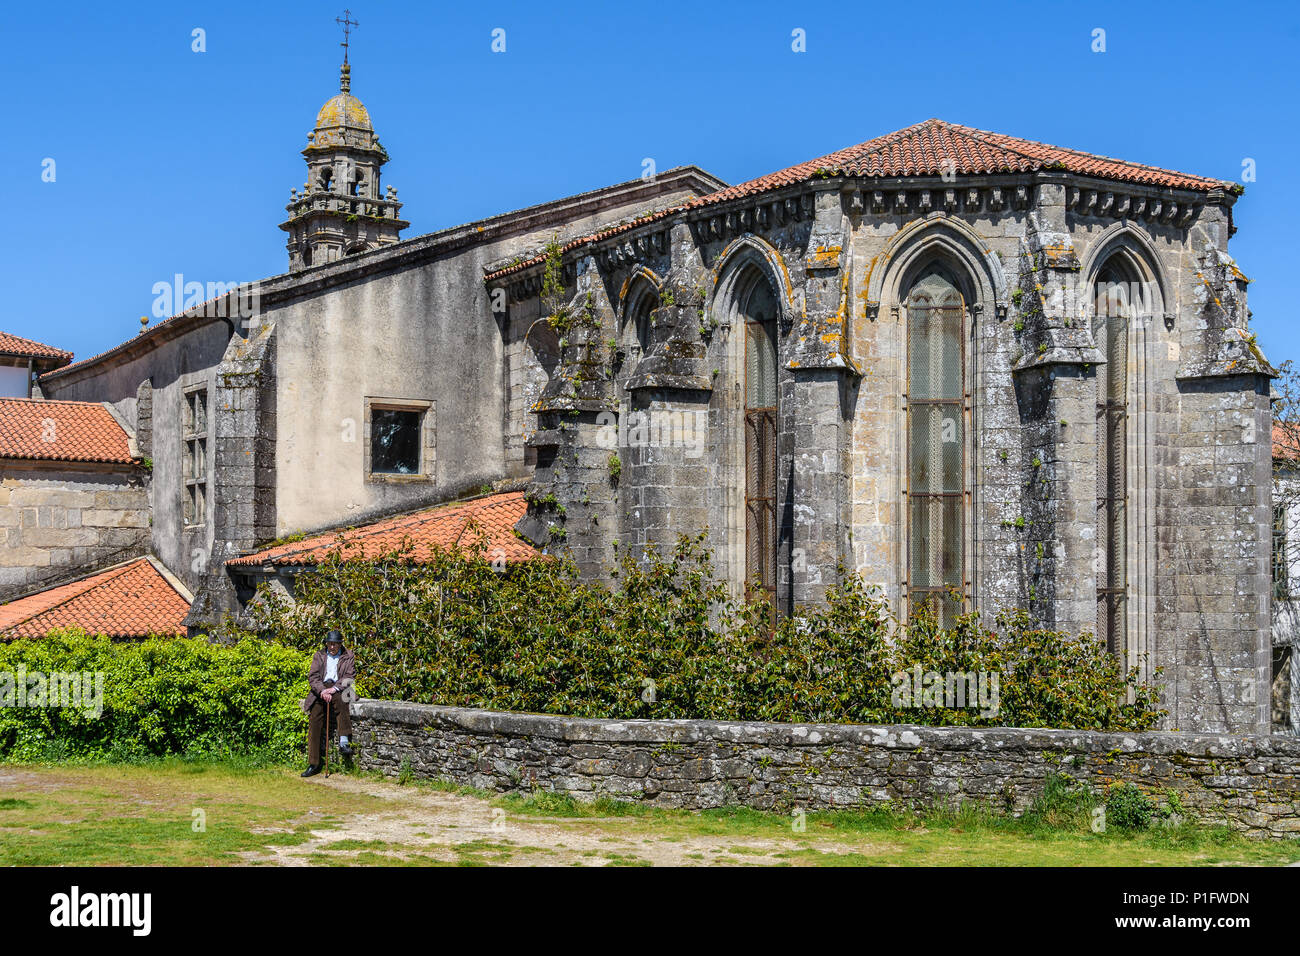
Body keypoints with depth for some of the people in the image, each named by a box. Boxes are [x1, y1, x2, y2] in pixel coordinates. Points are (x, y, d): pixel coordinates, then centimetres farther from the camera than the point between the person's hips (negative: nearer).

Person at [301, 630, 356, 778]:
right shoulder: (319, 656, 16)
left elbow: (350, 677, 0)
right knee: (314, 719, -14)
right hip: (321, 689, 2)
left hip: (339, 689, -2)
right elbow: (312, 677, 5)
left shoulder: (348, 657, 12)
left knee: (340, 700, -37)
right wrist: (322, 690, -14)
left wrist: (334, 689, -16)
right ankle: (313, 764, -13)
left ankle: (344, 742, -40)